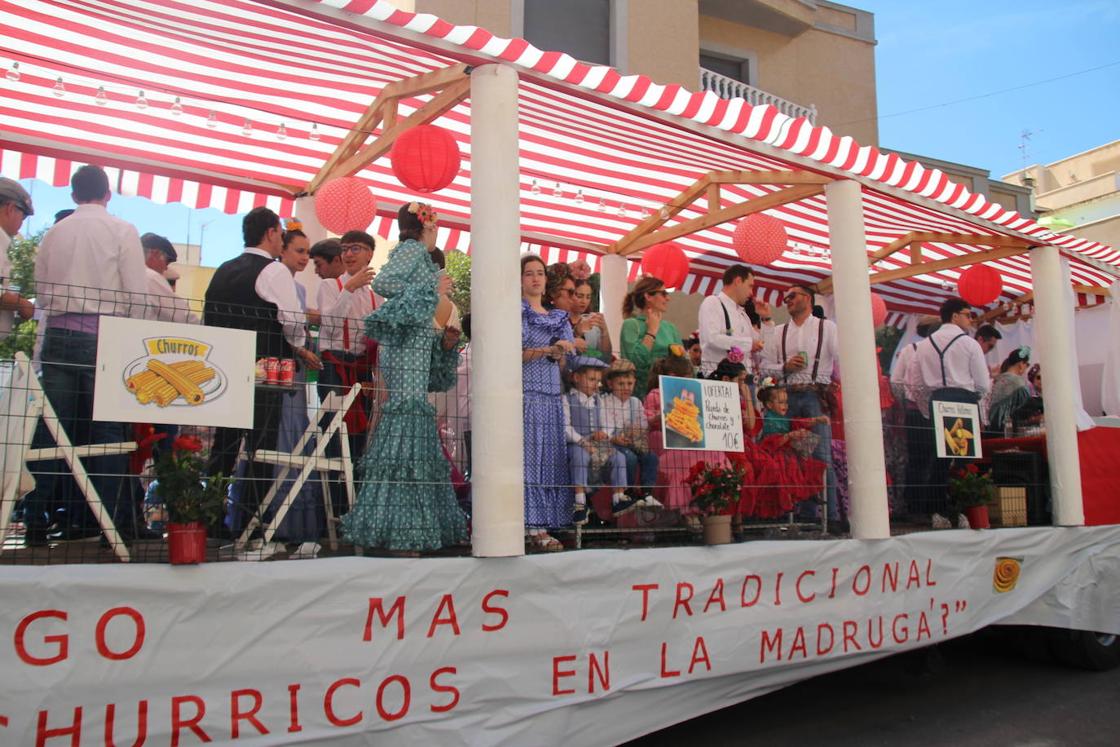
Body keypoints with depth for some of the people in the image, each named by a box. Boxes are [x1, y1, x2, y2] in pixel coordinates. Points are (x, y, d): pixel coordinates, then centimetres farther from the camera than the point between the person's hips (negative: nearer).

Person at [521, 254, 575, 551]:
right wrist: (548, 350, -18)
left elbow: (564, 360, 15)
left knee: (550, 458, 1)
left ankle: (541, 527, 4)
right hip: (525, 392, -6)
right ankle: (534, 527, -10)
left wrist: (559, 352, -7)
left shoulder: (558, 317, 20)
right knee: (529, 457, -10)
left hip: (552, 394, 6)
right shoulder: (516, 311, 3)